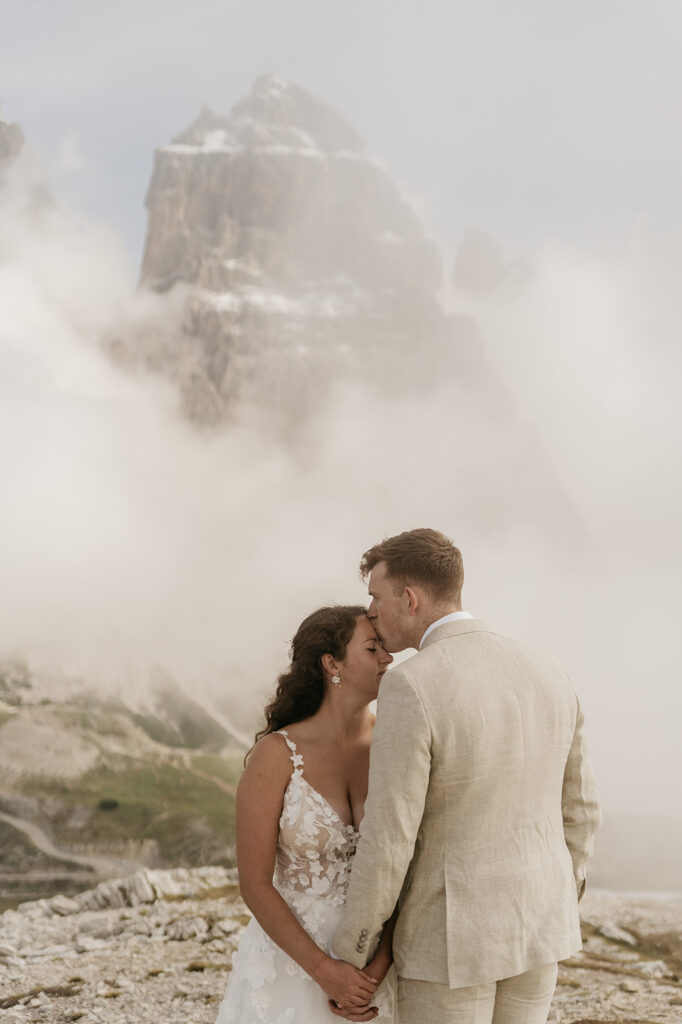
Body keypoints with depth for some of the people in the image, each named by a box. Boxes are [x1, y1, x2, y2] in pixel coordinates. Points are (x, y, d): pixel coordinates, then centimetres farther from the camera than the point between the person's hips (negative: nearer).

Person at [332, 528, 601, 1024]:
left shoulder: (411, 689, -23)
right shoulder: (545, 675, -1)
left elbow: (387, 842, -21)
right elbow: (575, 810, 8)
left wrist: (348, 962, -9)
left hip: (453, 931, -6)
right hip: (531, 921, 7)